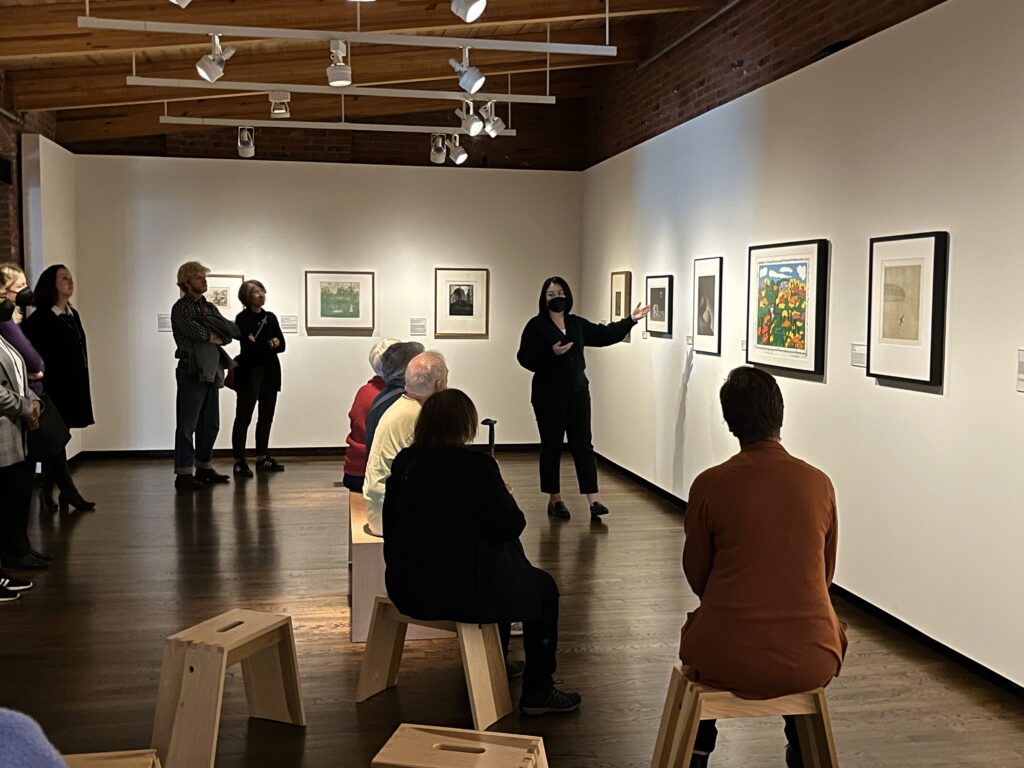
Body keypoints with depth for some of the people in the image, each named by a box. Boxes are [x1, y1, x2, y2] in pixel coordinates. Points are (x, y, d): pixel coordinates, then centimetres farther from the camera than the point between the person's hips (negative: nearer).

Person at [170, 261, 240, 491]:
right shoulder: (181, 308, -4)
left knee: (210, 424, 12)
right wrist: (216, 337, -1)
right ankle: (183, 473, -3)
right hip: (192, 371, -7)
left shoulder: (209, 308, 17)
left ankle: (204, 467, 21)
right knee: (187, 425, -5)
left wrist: (212, 334, -12)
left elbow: (233, 331, 6)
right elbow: (197, 332, -18)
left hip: (212, 371, 7)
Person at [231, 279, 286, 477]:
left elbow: (281, 345, 6)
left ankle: (263, 458, 17)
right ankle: (239, 461, -3)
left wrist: (259, 345, -9)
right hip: (250, 372, -6)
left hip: (270, 372, 6)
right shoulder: (242, 318, -4)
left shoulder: (271, 317, 13)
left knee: (266, 417, 9)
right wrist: (270, 344, -7)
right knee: (243, 417, -4)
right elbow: (249, 347, -15)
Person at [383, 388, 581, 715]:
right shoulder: (477, 465, -19)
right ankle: (537, 693, 18)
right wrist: (505, 496, 6)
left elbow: (392, 522, 12)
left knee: (500, 566, 35)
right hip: (462, 590, -7)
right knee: (543, 587, 16)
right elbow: (511, 526, -12)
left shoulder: (404, 462, -1)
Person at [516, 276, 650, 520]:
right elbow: (525, 357, -10)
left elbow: (604, 334, 16)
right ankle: (554, 499, 14)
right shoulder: (536, 325, -5)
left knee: (583, 444, 0)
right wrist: (551, 353, -22)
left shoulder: (577, 324, 11)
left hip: (578, 391, 5)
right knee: (552, 446, 4)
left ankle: (593, 500, -3)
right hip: (549, 393, -4)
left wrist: (631, 320, 12)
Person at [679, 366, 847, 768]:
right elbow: (825, 574, 10)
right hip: (810, 663, 2)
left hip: (727, 659, -1)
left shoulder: (709, 485, -9)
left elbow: (697, 575, 3)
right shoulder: (819, 483, -2)